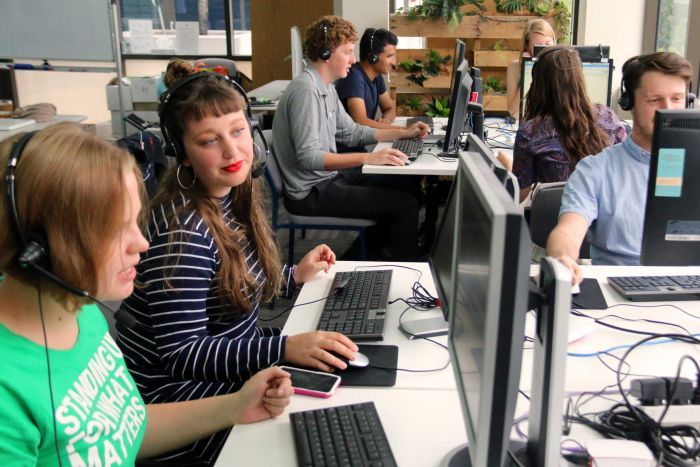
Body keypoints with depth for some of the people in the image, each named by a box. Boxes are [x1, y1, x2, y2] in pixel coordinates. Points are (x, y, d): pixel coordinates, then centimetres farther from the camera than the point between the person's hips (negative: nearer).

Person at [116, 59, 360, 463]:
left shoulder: (237, 192, 0)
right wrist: (285, 349, -33)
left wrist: (295, 275, 8)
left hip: (237, 353, 8)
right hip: (174, 389, -8)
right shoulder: (183, 228, -26)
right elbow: (179, 353, -26)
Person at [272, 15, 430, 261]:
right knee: (406, 204, -10)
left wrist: (404, 133, 11)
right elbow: (308, 157, -29)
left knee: (404, 186, 18)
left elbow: (351, 132, 17)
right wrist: (368, 158, -33)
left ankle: (380, 251, 28)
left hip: (327, 177, 10)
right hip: (312, 193, -10)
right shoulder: (306, 90, -22)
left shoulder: (326, 88, 10)